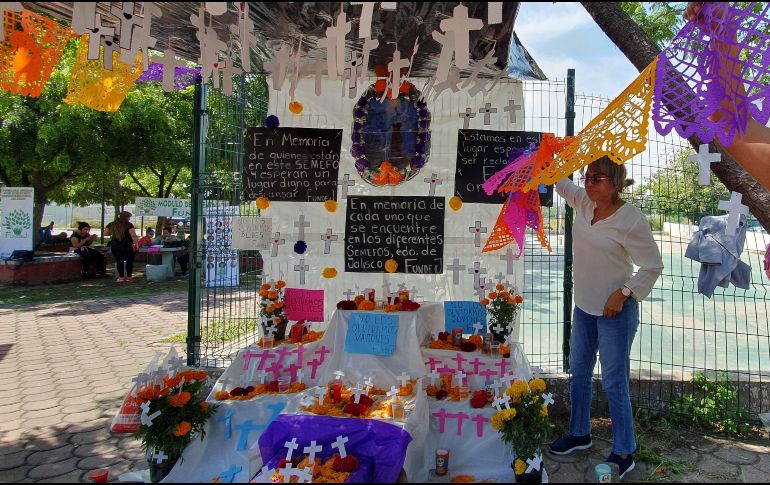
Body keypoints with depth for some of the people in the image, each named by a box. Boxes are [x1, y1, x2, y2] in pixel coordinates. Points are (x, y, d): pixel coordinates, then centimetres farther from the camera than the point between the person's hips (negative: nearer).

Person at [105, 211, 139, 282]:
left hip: (114, 246, 4)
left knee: (119, 261, 7)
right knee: (129, 260, 9)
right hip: (126, 245, -4)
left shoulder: (112, 224, 10)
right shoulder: (128, 224, -5)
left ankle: (121, 277, 6)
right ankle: (129, 276, 10)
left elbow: (105, 233, 11)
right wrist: (136, 243, -10)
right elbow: (133, 235, -14)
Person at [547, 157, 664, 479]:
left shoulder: (631, 220, -20)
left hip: (615, 312, -7)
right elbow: (558, 181, 13)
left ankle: (624, 454, 21)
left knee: (614, 383, 3)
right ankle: (579, 433, 39)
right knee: (579, 372, 19)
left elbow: (653, 267, -13)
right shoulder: (585, 203, -1)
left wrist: (623, 294, -20)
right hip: (584, 307, 7)